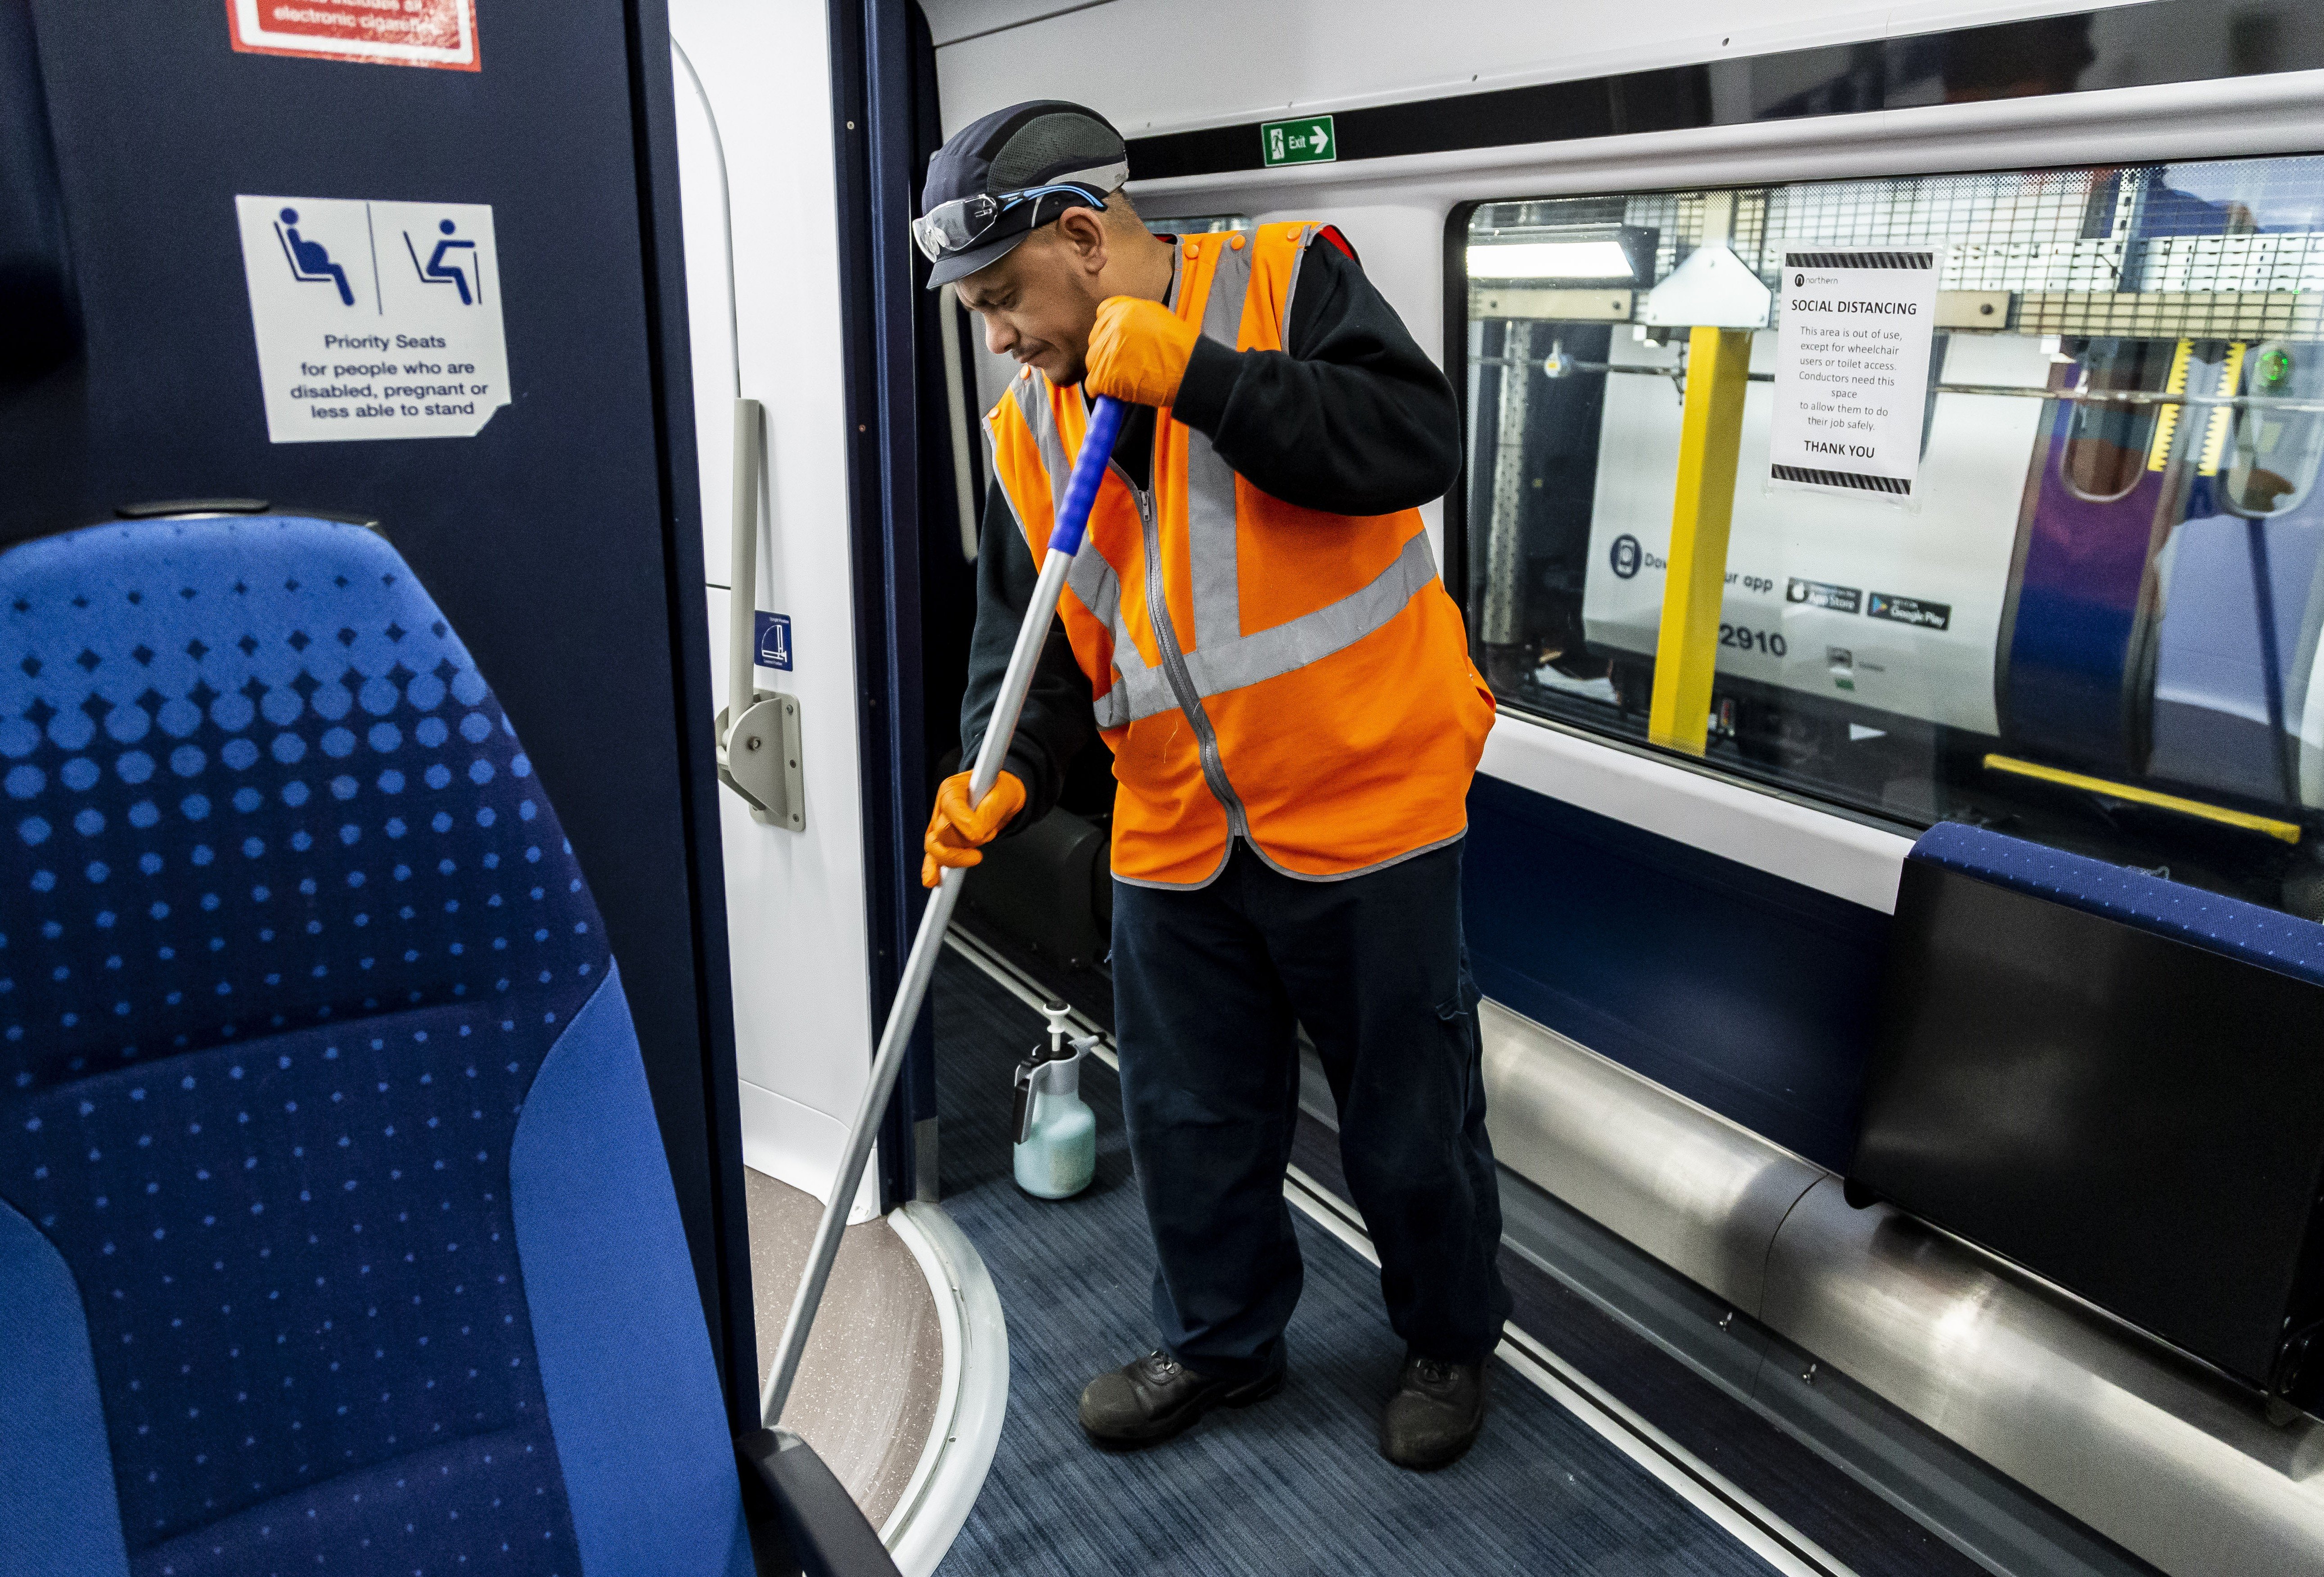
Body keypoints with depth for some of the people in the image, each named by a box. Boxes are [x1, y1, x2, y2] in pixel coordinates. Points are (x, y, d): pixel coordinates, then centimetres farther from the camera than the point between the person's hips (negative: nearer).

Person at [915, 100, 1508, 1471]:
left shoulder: (1288, 283, -8)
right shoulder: (1032, 427, 7)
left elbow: (1422, 442, -22)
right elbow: (1029, 637, 6)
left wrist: (1199, 375, -25)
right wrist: (1001, 777, -12)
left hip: (1363, 806, -5)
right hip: (1176, 842, 5)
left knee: (1410, 1115, 12)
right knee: (1192, 1123, 17)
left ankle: (1452, 1339, 39)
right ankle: (1221, 1342, 43)